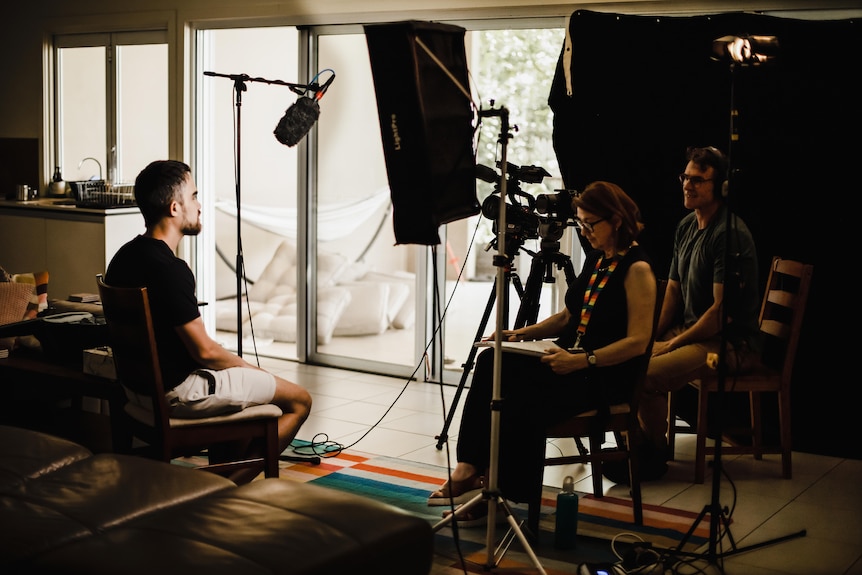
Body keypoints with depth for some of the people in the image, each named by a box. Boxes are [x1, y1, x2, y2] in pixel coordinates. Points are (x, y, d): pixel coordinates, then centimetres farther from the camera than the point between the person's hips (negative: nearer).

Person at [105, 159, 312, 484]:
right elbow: (205, 351, -21)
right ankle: (233, 487, 6)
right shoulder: (170, 269, -25)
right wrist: (248, 367, -1)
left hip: (143, 383, 10)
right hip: (177, 391, -9)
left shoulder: (124, 257, 5)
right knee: (298, 400, 1)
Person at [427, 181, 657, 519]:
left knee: (524, 398, -32)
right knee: (492, 362, -16)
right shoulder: (595, 258, 14)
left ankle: (508, 489, -15)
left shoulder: (637, 269, -12)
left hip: (606, 373, -8)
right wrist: (523, 333, 6)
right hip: (568, 360, 9)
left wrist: (582, 361, -27)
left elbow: (638, 341, -18)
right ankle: (470, 467, -22)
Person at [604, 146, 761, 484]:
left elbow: (722, 310, -21)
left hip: (730, 342, -9)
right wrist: (651, 339, 3)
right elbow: (673, 291, 16)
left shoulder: (730, 234, -18)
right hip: (690, 331, 9)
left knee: (647, 376, -26)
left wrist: (673, 344, -15)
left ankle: (655, 455, -3)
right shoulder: (686, 226, 11)